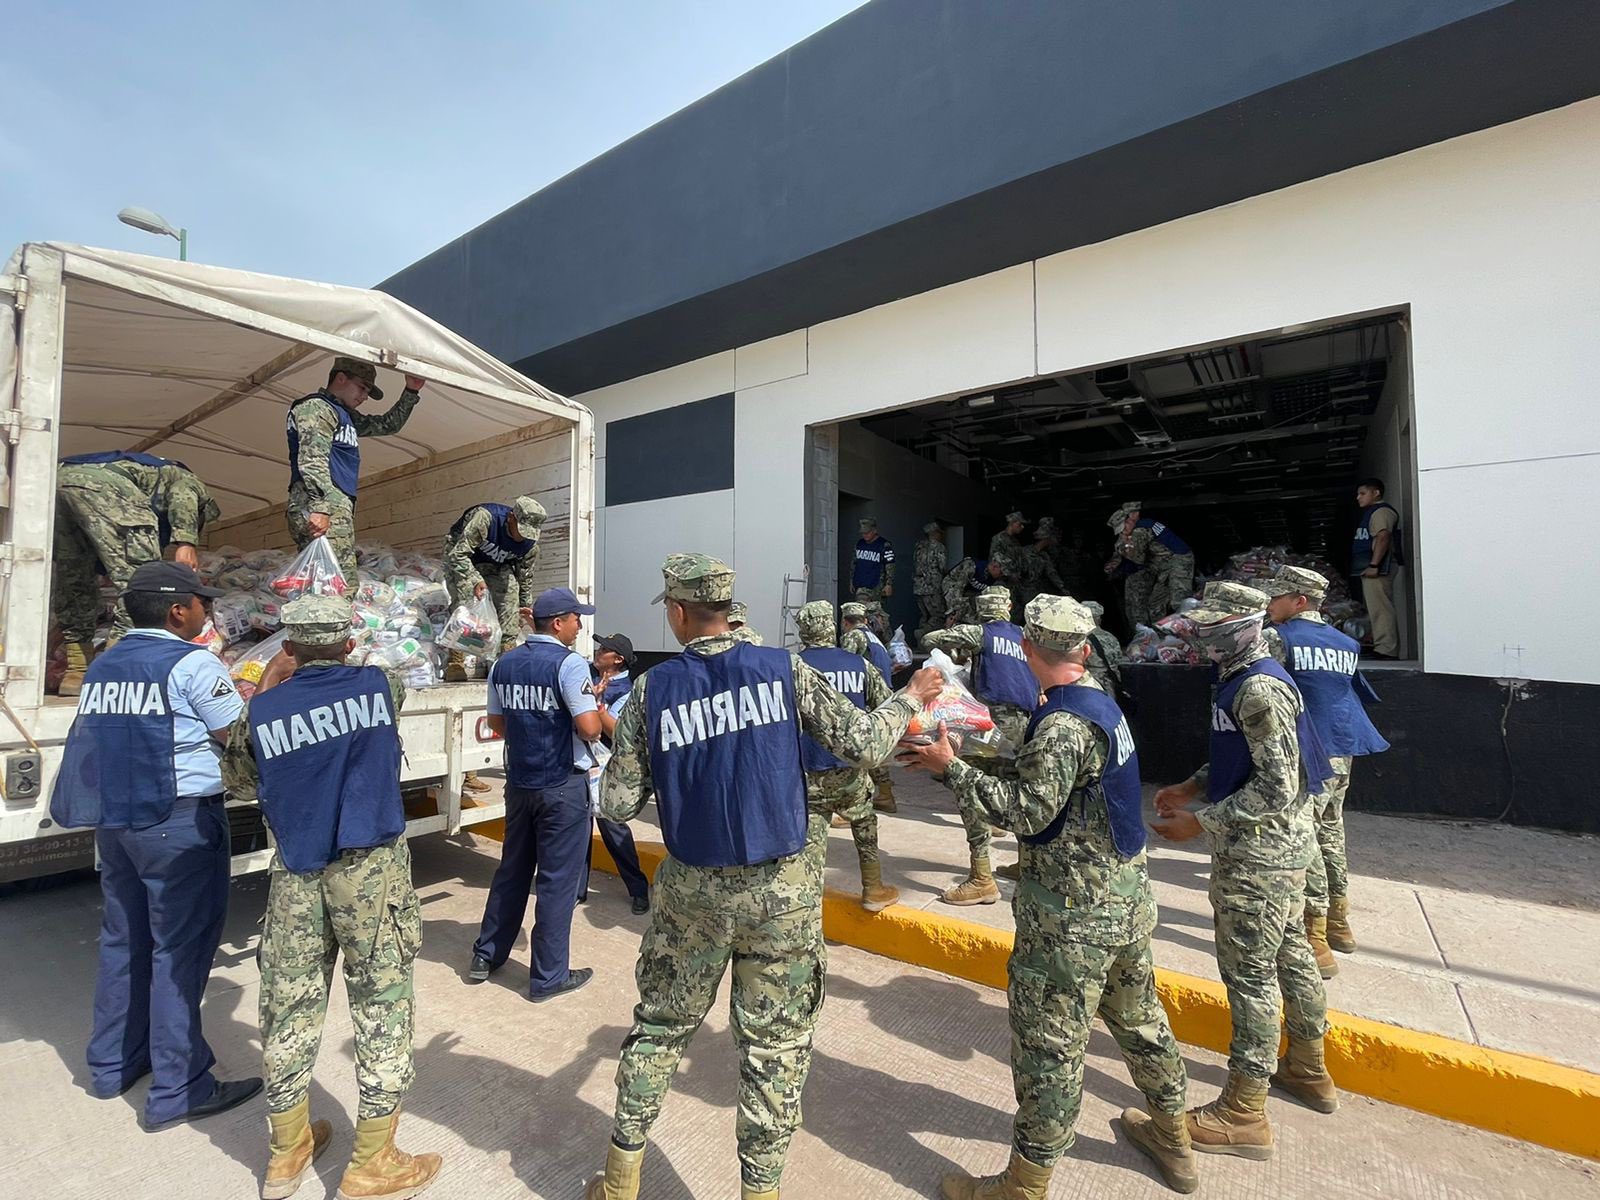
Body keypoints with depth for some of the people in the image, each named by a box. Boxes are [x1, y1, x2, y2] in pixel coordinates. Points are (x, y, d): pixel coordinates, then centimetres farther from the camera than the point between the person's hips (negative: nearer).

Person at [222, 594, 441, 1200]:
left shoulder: (263, 710, 0)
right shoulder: (380, 686, -4)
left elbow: (239, 783, 18)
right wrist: (337, 664, 30)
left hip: (295, 872, 3)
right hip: (371, 869, -3)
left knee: (289, 1003, 16)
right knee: (382, 1003, 7)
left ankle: (288, 1149, 34)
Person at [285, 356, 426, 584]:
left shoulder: (344, 415, 29)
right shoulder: (316, 407, -1)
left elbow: (388, 425, 39)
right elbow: (312, 459, -15)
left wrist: (411, 392, 30)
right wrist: (321, 508, -26)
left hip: (336, 508, 10)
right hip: (321, 510, -10)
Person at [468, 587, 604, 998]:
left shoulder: (504, 664, 5)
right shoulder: (569, 663, -18)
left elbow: (496, 723, 13)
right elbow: (589, 729, -21)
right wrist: (596, 713, 0)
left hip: (519, 781, 7)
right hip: (563, 785, -7)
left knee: (512, 870, 21)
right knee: (558, 879, 5)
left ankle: (485, 956, 33)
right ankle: (548, 976, 16)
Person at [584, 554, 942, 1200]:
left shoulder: (651, 690, -7)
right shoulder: (784, 669, -9)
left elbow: (618, 803, -4)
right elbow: (863, 745, -9)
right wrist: (910, 698, 8)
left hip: (694, 888, 2)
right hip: (784, 889, -1)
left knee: (660, 1025, 23)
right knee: (776, 1043, 15)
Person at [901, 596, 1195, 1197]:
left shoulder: (1063, 723, -24)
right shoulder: (1101, 701, 4)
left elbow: (1028, 811, -25)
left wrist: (951, 769, -21)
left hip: (1073, 910, -9)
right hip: (1128, 894, 9)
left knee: (1048, 1041, 5)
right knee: (1137, 1014, 26)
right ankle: (1172, 1136, 46)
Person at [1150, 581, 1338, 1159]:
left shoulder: (1259, 689, -23)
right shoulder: (1243, 678, 8)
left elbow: (1277, 788, -26)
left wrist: (1200, 822, -22)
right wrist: (1191, 786, 10)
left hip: (1258, 855, -10)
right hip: (1283, 848, 10)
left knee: (1249, 972, 0)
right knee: (1290, 954, 23)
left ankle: (1244, 1113, 14)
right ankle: (1309, 1069, 42)